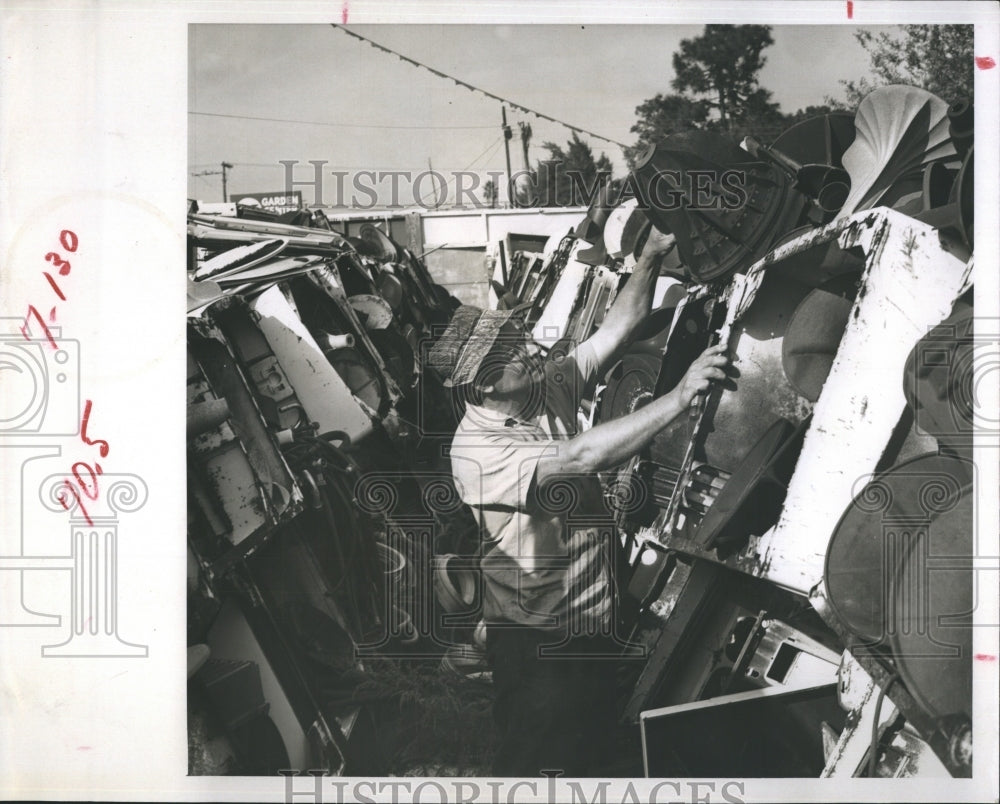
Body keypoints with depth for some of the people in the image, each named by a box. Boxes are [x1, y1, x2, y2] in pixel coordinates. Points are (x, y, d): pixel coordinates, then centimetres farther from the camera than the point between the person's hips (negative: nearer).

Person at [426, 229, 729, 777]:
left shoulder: (550, 387, -2)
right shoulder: (474, 450, -25)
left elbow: (619, 327, -4)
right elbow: (582, 457, -35)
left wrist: (651, 256, -21)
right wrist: (679, 398, -36)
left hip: (594, 615, 8)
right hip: (534, 638, -7)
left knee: (591, 748, 23)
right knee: (529, 757, 6)